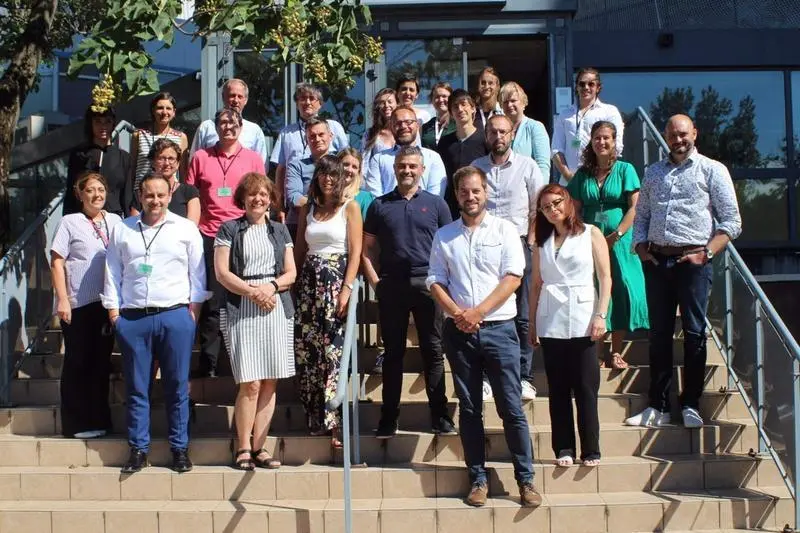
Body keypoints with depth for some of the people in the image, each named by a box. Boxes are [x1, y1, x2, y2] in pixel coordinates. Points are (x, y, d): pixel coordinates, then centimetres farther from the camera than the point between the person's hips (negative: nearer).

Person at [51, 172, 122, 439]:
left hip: (107, 303, 4)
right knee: (78, 362, 3)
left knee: (101, 361, 9)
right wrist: (62, 300, -11)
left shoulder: (115, 221, 9)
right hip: (78, 304, -4)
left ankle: (99, 420, 18)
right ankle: (77, 424, 9)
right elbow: (57, 262, -4)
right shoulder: (70, 222, -1)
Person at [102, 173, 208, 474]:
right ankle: (138, 449, 12)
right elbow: (112, 272, 11)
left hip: (175, 316, -2)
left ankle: (180, 448, 9)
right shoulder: (122, 230, 12)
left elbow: (197, 271, 7)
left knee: (177, 386, 2)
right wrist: (113, 309, 5)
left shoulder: (186, 229, 7)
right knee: (136, 387, 5)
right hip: (132, 318, 2)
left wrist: (194, 306, 0)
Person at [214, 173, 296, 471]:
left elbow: (291, 273, 12)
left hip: (276, 309, 3)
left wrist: (271, 286, -8)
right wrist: (252, 291, -13)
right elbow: (222, 272, -1)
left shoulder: (280, 231, 18)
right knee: (250, 384, -10)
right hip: (242, 310, -3)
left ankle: (259, 448, 6)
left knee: (270, 383, 0)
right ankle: (243, 449, 1)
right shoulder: (229, 230, 8)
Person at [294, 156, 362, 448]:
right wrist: (295, 282, 6)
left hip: (336, 280, -4)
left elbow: (355, 251, -4)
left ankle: (332, 421, -8)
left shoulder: (350, 207, 3)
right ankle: (314, 418, 6)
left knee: (332, 350, -10)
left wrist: (346, 289, -14)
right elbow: (299, 250, 17)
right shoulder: (308, 208, 16)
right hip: (309, 281, 4)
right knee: (305, 349, -1)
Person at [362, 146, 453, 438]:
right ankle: (389, 417, 11)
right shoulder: (379, 205, 9)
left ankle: (439, 414, 8)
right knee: (393, 352, 6)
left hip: (427, 283, -1)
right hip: (391, 284, 1)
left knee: (433, 350, 2)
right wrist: (375, 280, -1)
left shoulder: (436, 204, 7)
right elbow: (367, 248, 10)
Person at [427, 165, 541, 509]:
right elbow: (435, 281, 5)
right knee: (469, 409, 6)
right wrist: (457, 314, -11)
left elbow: (512, 278, -5)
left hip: (498, 328, -2)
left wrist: (478, 312, -13)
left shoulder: (504, 230, 3)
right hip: (459, 332, 2)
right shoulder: (444, 236, 10)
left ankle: (526, 480, 3)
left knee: (512, 408, -3)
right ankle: (478, 479, 13)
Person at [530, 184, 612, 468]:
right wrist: (532, 322, 8)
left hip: (582, 321, -3)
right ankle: (563, 449, 7)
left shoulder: (591, 234, 5)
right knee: (558, 389, 3)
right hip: (551, 323, 3)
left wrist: (601, 315, -9)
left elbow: (605, 277, 0)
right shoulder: (542, 242, 15)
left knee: (586, 388, -5)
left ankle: (591, 451, -1)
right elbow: (536, 284, 14)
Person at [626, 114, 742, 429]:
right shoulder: (653, 172, 17)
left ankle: (690, 405, 7)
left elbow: (732, 221, -2)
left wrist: (706, 253, -12)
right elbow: (641, 215, 20)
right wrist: (640, 246, 3)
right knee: (659, 334, 7)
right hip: (656, 261, 4)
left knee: (694, 333, -1)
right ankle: (658, 406, 12)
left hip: (692, 261, -4)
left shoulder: (712, 170, 2)